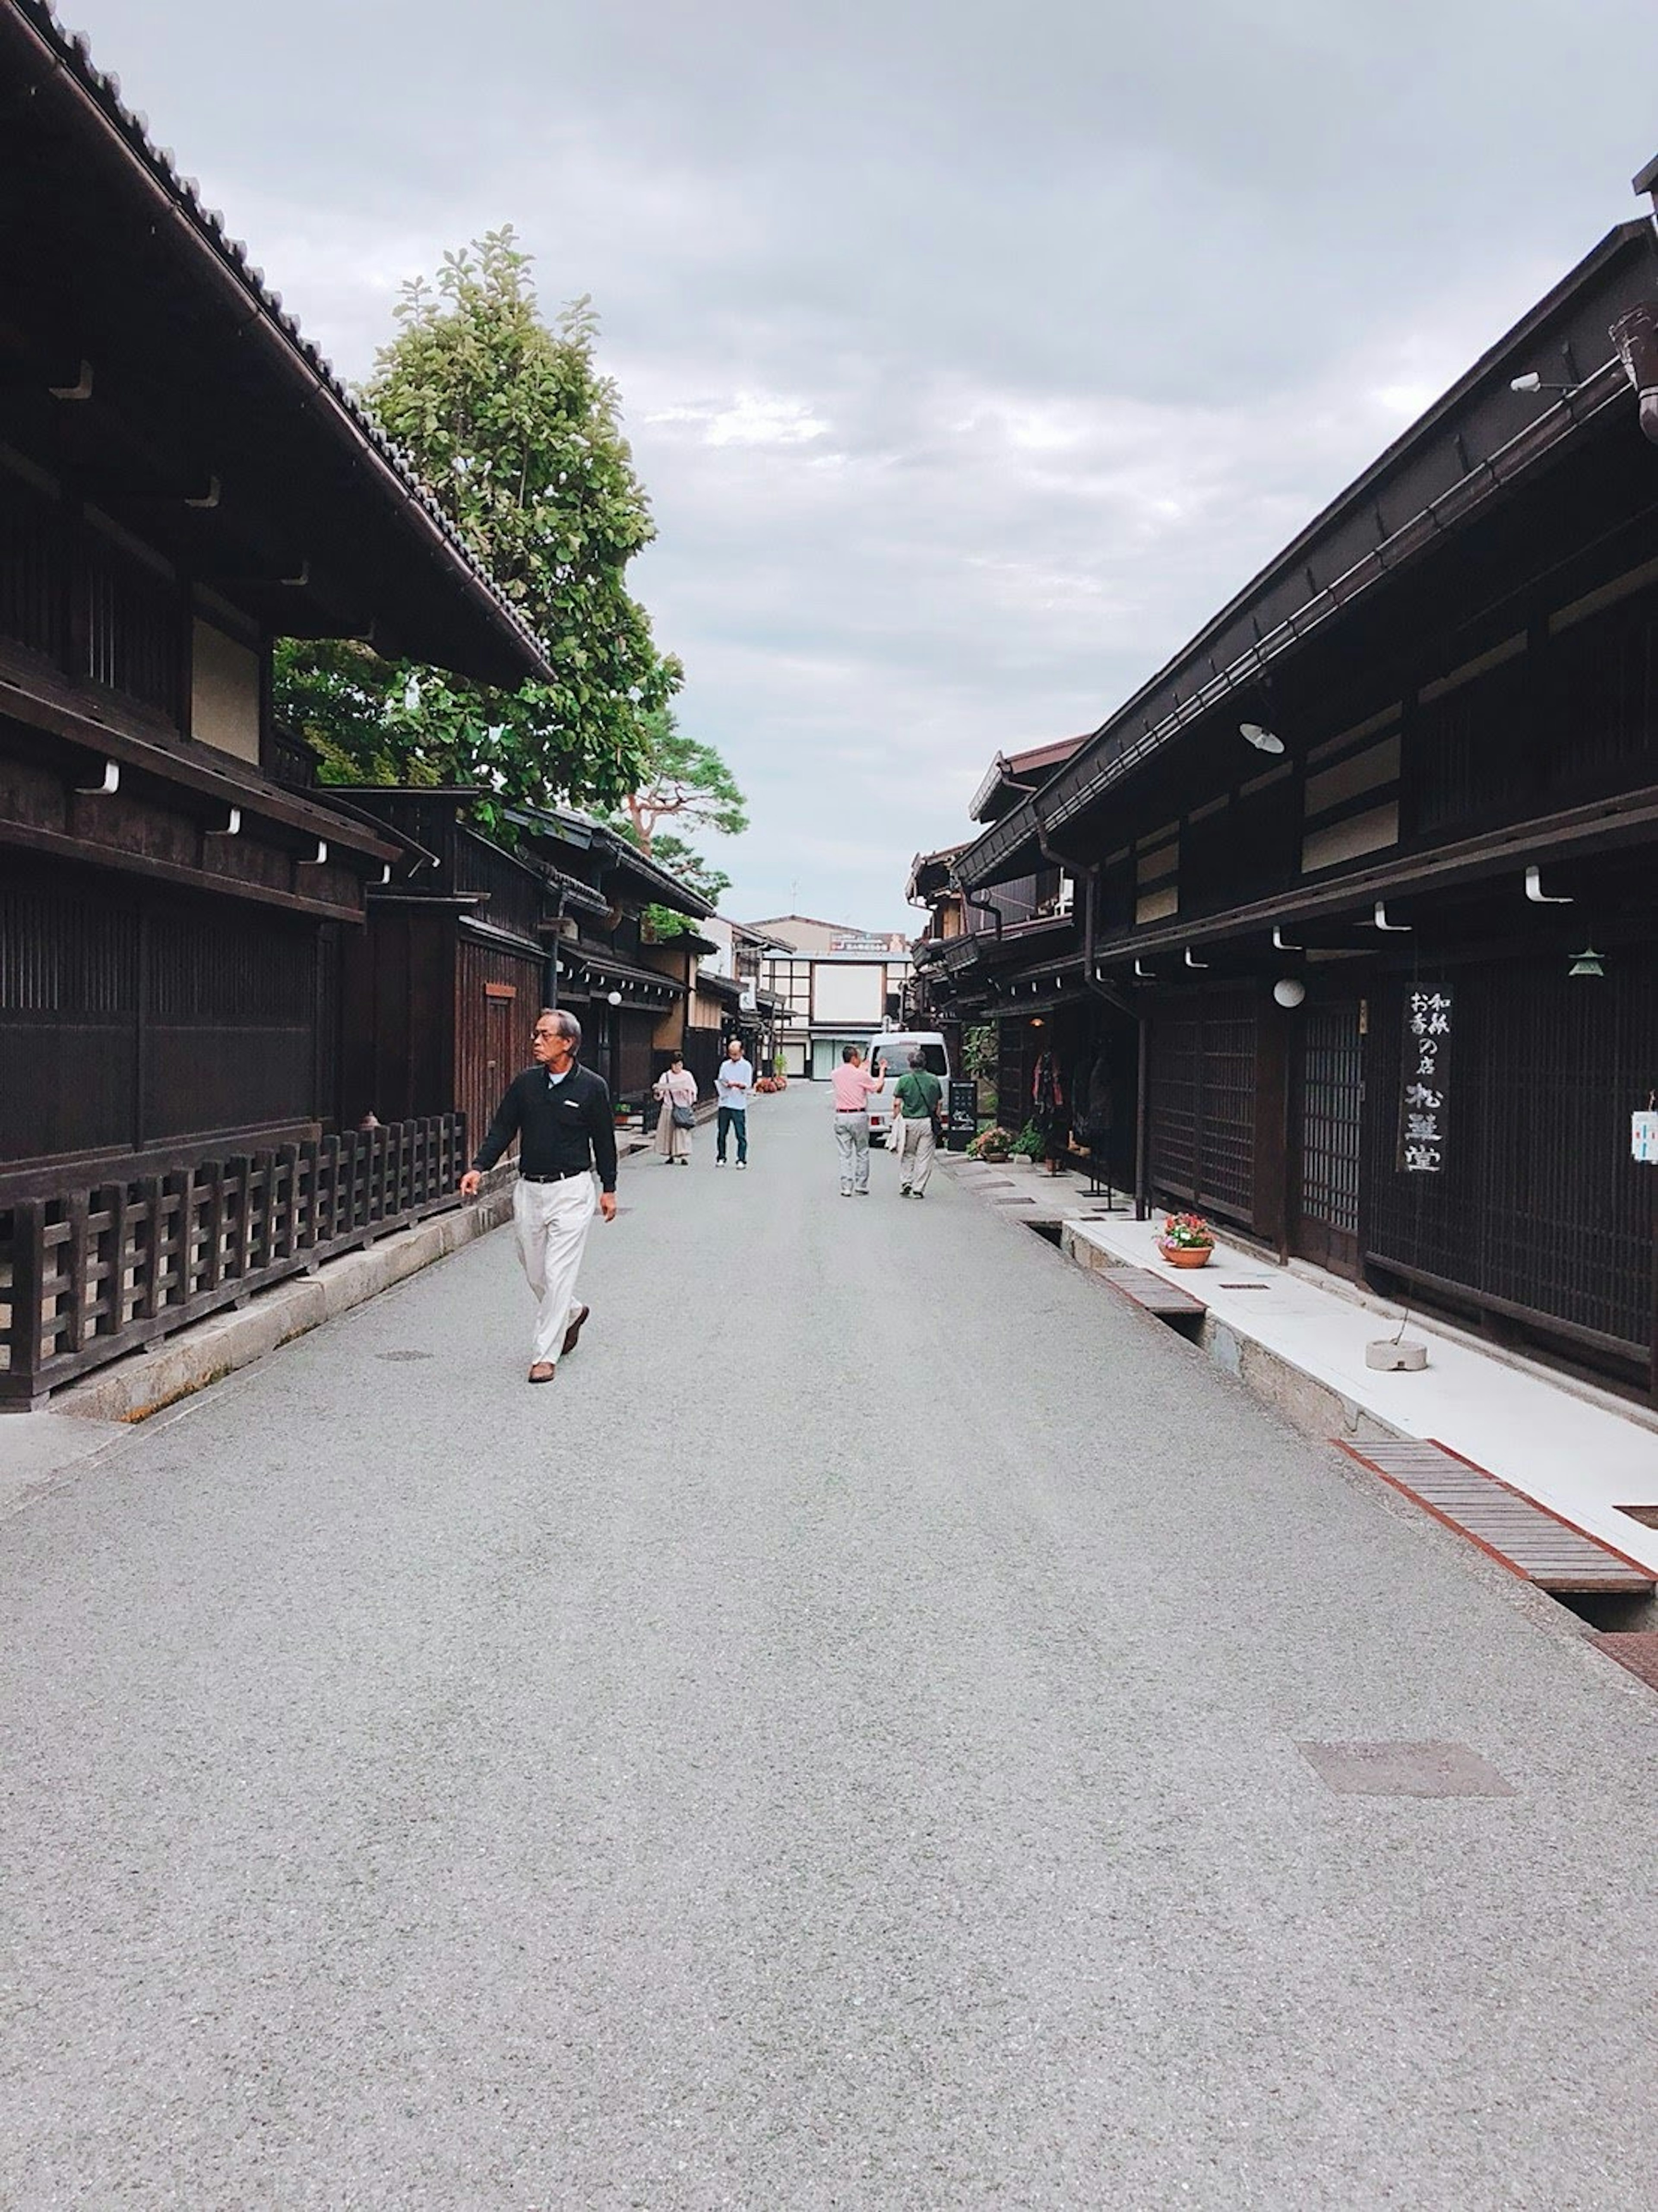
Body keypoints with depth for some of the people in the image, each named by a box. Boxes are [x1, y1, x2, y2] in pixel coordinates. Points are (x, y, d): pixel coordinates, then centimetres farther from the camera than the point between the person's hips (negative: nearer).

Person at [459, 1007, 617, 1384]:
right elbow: (502, 1129, 4)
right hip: (529, 1189, 5)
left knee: (558, 1274, -6)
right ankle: (571, 1314, 42)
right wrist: (479, 1167, -10)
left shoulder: (592, 1087, -6)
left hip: (571, 1190, -5)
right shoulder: (525, 1083, 3)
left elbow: (604, 1141, 2)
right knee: (535, 1272, 13)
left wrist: (609, 1189, 5)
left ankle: (544, 1356, 1)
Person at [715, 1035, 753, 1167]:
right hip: (725, 1103, 3)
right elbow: (720, 1081, 13)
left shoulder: (746, 1066, 3)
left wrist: (736, 1084, -19)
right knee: (722, 1133, 4)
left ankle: (742, 1160, 2)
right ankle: (721, 1158, 13)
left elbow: (748, 1085, -3)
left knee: (741, 1135, -3)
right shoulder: (725, 1065, 14)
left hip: (739, 1105, -3)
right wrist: (719, 1090, -8)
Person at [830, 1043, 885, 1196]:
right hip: (859, 1117, -3)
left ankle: (846, 1188, 1)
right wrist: (882, 1071, 16)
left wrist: (862, 1069, 33)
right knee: (862, 1152, 10)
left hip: (841, 1117, 3)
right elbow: (878, 1088, 3)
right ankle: (861, 1185, 9)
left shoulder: (835, 1074, 5)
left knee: (845, 1154, 5)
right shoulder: (862, 1075, -9)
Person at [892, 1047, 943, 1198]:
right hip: (929, 1123, 2)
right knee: (924, 1157, 6)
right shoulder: (934, 1080, 4)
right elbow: (938, 1104, 9)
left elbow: (897, 1104, -4)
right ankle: (918, 1189, 6)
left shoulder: (904, 1080, -5)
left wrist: (896, 1121, 7)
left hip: (909, 1122, -2)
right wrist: (936, 1123, 18)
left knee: (907, 1155, 16)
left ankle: (906, 1183, 7)